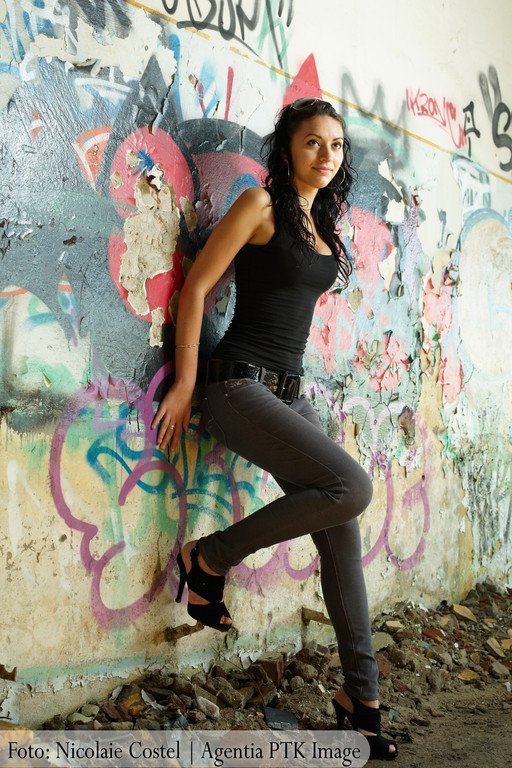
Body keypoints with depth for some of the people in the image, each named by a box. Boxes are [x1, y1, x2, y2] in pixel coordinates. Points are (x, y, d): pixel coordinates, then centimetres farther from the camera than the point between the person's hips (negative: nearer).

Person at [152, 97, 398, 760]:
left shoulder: (322, 223, 17)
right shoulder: (261, 202, -5)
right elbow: (196, 286, -9)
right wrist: (184, 387, -12)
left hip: (290, 392, 8)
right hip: (240, 383, -8)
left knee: (341, 532, 3)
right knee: (351, 487, -24)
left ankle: (360, 695, 15)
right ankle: (209, 558, -4)